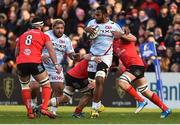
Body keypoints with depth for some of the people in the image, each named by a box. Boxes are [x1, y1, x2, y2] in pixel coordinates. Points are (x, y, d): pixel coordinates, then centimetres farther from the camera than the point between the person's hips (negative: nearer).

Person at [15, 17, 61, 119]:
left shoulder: (22, 36, 24)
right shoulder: (43, 35, 14)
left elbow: (16, 53, 30)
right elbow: (51, 50, 2)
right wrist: (56, 64, -1)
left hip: (21, 63, 3)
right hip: (35, 63, -3)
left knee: (25, 86, 21)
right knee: (46, 85, 11)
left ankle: (30, 112, 15)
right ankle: (44, 108, -6)